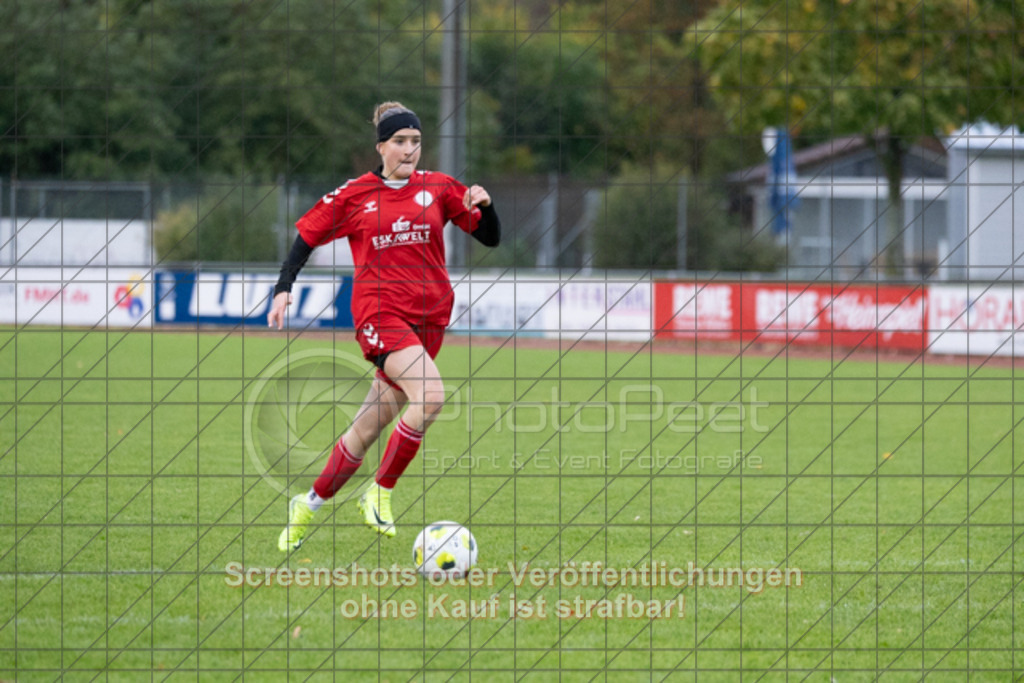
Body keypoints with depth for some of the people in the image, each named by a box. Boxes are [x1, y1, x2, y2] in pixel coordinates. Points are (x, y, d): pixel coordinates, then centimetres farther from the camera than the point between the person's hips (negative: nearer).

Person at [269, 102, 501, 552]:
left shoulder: (438, 188, 7)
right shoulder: (355, 195, 1)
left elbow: (490, 238, 10)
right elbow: (308, 237, 10)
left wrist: (482, 206, -10)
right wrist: (283, 288, -1)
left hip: (428, 315, 4)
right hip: (378, 310, -4)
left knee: (369, 429, 5)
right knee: (430, 395, -27)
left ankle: (310, 504, 22)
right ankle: (380, 493, -11)